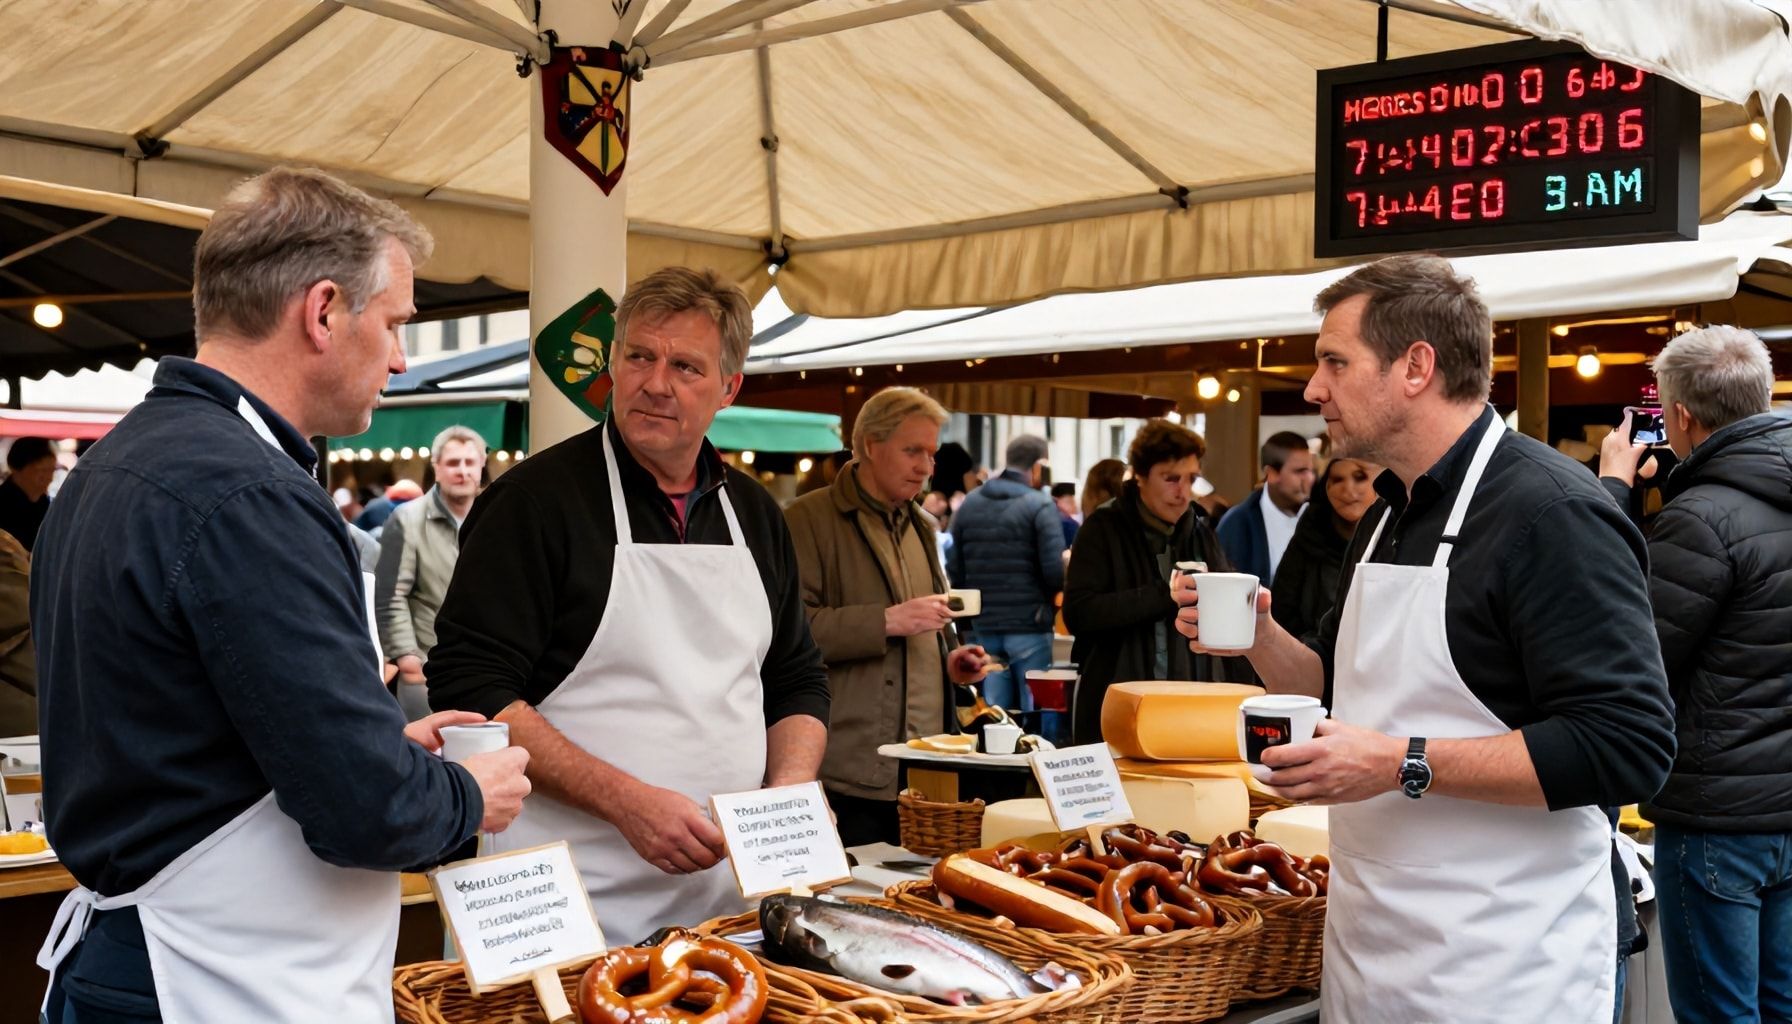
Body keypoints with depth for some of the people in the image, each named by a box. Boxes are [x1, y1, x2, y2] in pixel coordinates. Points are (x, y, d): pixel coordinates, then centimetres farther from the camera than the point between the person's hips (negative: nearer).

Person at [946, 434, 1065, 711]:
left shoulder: (969, 504, 7)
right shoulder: (1040, 506, -9)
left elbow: (954, 571, 6)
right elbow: (1056, 572, -16)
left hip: (984, 628, 5)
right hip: (1029, 628, -5)